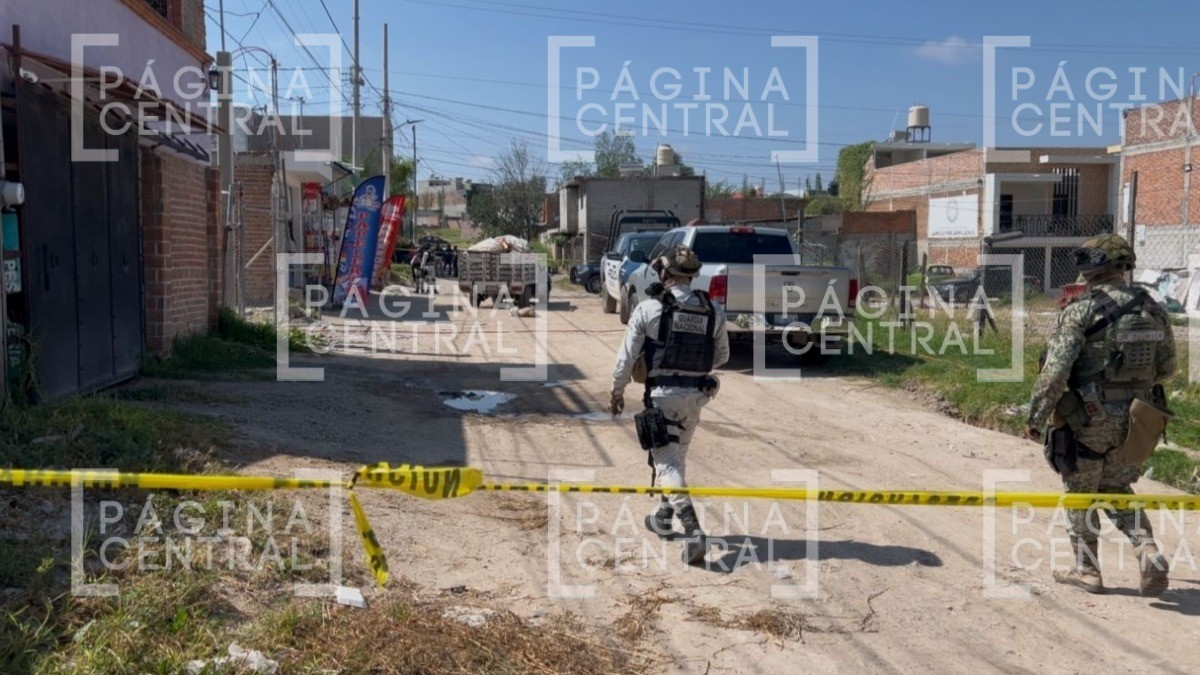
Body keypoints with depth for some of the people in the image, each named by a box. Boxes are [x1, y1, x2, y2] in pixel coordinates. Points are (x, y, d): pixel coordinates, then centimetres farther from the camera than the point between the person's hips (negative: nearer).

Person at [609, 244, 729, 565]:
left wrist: (617, 392, 6)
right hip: (696, 394, 5)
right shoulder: (713, 310, 0)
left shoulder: (649, 308, -11)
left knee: (667, 463, -2)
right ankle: (663, 517, 37)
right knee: (677, 456, 22)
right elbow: (722, 355, 11)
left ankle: (693, 530, -16)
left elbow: (627, 357, -8)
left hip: (663, 394, -5)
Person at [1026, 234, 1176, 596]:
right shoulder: (1151, 308, 3)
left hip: (1090, 417, -5)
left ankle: (1086, 569, 20)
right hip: (1135, 418, 5)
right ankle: (1147, 550, 3)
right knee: (1116, 488, 22)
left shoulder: (1081, 311, -15)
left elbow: (1055, 372, -20)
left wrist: (1036, 418, -10)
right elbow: (1166, 367, 11)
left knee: (1080, 492, 13)